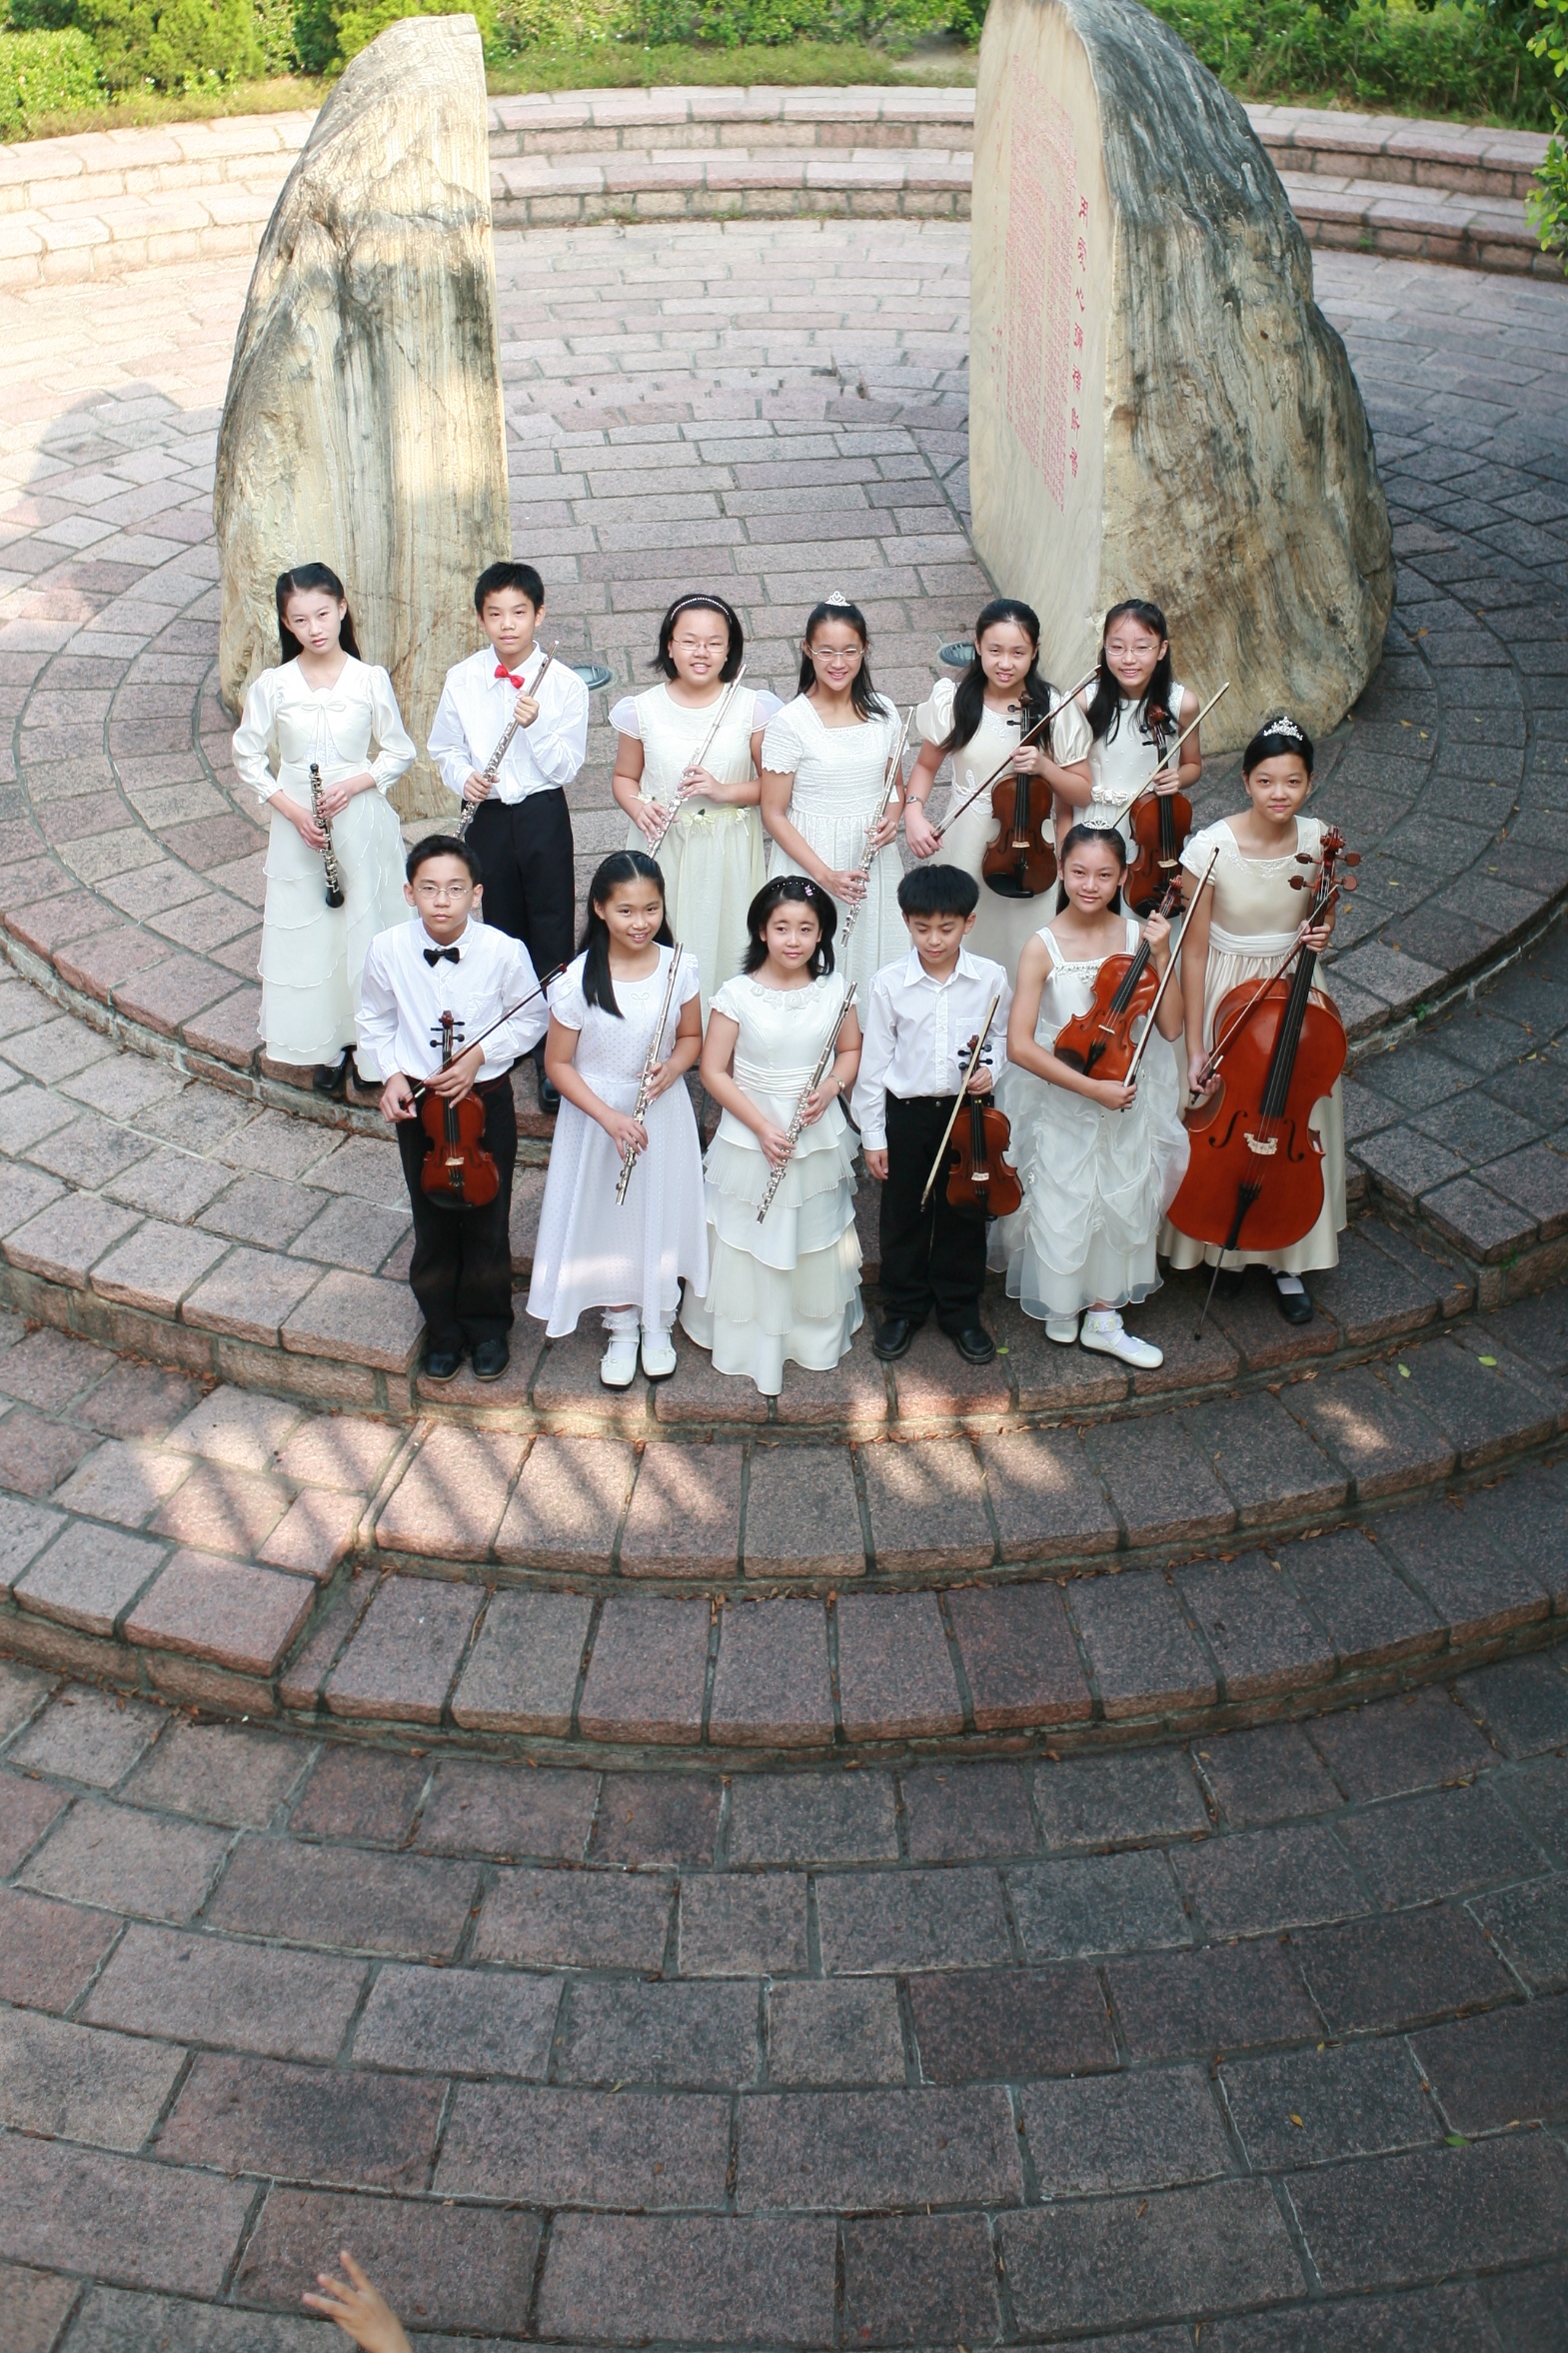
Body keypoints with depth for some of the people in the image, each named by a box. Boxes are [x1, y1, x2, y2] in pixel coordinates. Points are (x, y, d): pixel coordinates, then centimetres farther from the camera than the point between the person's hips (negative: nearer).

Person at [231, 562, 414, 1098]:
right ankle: (328, 1046, 22)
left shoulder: (370, 679, -6)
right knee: (307, 934, 7)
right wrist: (291, 808, -11)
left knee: (366, 928, 6)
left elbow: (399, 752, 2)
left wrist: (355, 783, -15)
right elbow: (248, 759, 1)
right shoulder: (273, 685, -6)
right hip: (298, 826, 1)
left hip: (362, 823, -1)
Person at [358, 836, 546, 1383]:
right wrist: (391, 1073, -10)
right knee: (433, 1224, 15)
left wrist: (480, 1054, -17)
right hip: (418, 1103, 1)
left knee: (487, 1221, 13)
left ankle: (487, 1326, 35)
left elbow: (530, 1019, -3)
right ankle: (444, 1331, 34)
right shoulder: (387, 950, -14)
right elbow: (375, 1022, 4)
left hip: (486, 1100, -1)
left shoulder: (504, 951, -19)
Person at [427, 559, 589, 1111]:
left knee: (551, 930, 1)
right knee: (501, 929, 15)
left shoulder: (565, 685, -9)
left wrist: (535, 724, -26)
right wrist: (463, 777, -13)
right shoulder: (462, 680, -2)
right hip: (486, 817, 2)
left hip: (543, 817, -2)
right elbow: (444, 748, 8)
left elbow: (566, 767, -10)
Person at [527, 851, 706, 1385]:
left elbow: (691, 1037, 4)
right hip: (598, 1115, -2)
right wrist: (609, 1116, -21)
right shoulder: (578, 980, -18)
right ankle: (622, 1328, 35)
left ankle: (657, 1325, 39)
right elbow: (558, 1064, -11)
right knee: (609, 1219, 12)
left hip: (663, 1113, 2)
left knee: (661, 1216, 15)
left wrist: (672, 1067, -19)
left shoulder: (678, 966, -10)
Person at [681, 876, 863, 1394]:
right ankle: (751, 1341, 27)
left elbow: (851, 1051, 8)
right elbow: (713, 1070, -11)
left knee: (816, 1240, 16)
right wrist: (761, 1126, -17)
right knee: (753, 1244, 8)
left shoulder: (834, 989, -5)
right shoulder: (737, 994, -14)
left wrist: (831, 1086, -13)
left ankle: (817, 1334, 36)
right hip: (751, 1138, -3)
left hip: (819, 1135, 3)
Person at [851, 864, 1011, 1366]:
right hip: (906, 1113, -1)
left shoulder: (990, 978, -7)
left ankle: (961, 1310, 30)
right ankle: (904, 1309, 29)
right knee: (904, 1216, 11)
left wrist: (991, 1068, -12)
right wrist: (873, 1135, -3)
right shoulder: (890, 983, -9)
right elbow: (873, 1061, -4)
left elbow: (1004, 1037, 11)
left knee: (965, 1214, 12)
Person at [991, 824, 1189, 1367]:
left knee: (1122, 1204, 13)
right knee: (1062, 1208, 7)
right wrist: (1091, 1087, -24)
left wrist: (1162, 955, -20)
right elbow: (1020, 1045, -20)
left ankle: (1103, 1317, 30)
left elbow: (1170, 1028, -9)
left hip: (1129, 1095, 3)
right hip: (1060, 1103, -3)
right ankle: (1059, 1305, 34)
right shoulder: (1043, 947, -16)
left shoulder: (1137, 936, -7)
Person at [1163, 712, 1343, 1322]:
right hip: (1228, 998, -3)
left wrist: (1322, 933, -14)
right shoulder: (1210, 848, -20)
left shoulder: (1318, 840, -9)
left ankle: (1286, 1259, 30)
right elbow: (1193, 951, -14)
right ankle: (1227, 1245, 33)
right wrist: (1195, 1048, -14)